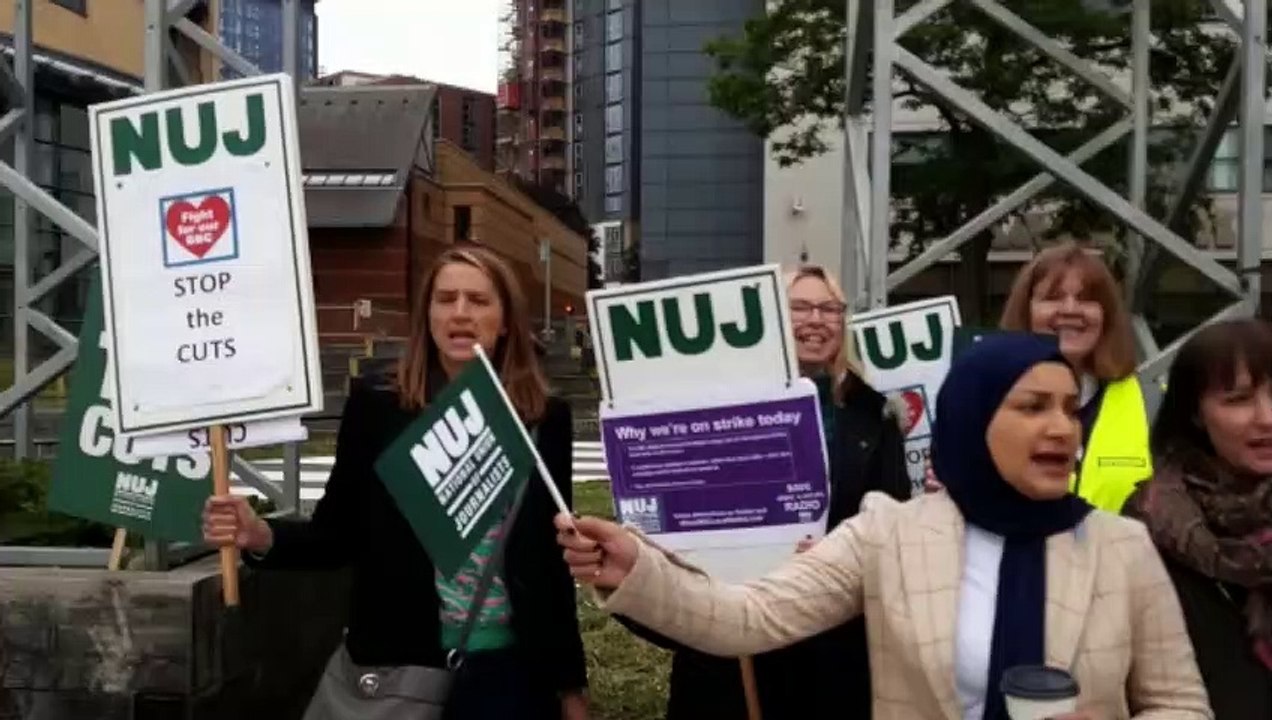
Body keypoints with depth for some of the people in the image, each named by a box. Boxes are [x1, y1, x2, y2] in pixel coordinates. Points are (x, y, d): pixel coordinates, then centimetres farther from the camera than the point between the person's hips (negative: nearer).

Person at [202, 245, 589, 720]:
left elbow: (554, 557, 3)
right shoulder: (377, 407, -5)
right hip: (398, 661, 0)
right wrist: (260, 536, -23)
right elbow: (337, 534, -3)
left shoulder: (545, 419, -2)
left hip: (509, 660, 0)